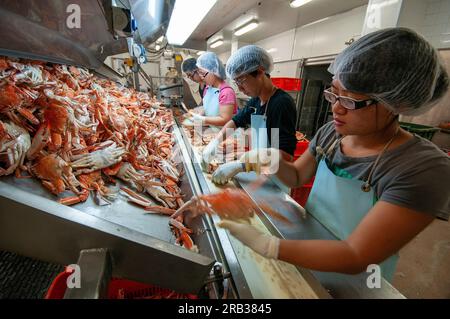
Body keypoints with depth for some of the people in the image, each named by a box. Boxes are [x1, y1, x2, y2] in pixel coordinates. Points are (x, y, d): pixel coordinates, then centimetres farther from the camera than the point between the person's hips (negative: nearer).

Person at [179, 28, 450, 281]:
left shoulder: (425, 169, -29)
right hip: (305, 245, 5)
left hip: (348, 283, -4)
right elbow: (297, 176, 0)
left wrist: (265, 244, -41)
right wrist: (274, 161, -22)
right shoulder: (330, 133, -12)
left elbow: (357, 257, -30)